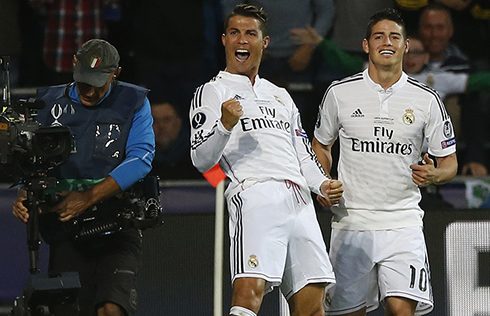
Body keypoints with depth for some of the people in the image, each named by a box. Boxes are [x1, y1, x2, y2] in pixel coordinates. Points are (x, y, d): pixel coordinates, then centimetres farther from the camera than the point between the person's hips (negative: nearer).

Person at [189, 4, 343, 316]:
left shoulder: (280, 96, 30)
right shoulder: (212, 92, 11)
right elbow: (202, 160, 0)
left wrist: (323, 184, 10)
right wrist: (225, 125, -18)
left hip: (299, 202, 6)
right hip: (254, 194, -6)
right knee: (250, 291, -26)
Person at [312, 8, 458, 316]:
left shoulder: (427, 100, 2)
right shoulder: (340, 93, 3)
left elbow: (450, 163, 9)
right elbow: (322, 146, 19)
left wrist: (433, 175, -14)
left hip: (403, 224, -1)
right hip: (351, 224, 1)